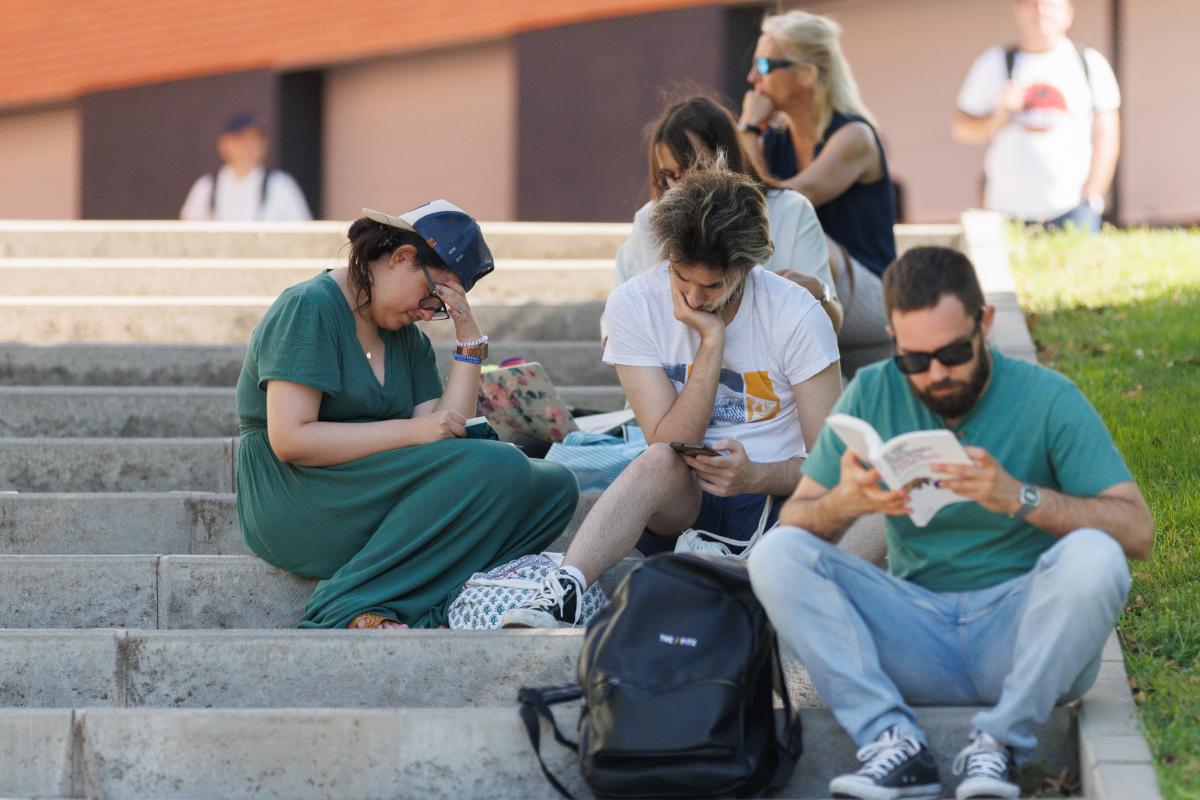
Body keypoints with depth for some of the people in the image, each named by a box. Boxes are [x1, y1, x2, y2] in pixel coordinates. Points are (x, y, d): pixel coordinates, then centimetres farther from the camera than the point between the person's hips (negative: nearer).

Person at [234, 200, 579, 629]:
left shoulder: (408, 338, 18)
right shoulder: (309, 309, -6)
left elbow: (446, 431, 4)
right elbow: (290, 440, -16)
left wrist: (470, 338, 1)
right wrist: (410, 433, -16)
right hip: (296, 505, -9)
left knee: (554, 485, -7)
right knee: (498, 466, -25)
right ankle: (355, 606, -26)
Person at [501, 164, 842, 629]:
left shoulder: (795, 314, -7)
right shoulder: (634, 305, -5)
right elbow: (668, 447, -11)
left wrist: (755, 476, -27)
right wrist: (712, 342, -18)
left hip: (775, 501, 0)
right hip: (681, 510, 0)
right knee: (659, 464, -37)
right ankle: (562, 593, -51)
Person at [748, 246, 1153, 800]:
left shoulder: (1047, 399, -6)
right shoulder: (872, 396, 3)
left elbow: (1136, 531, -15)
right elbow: (794, 520, 1)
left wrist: (1019, 497, -29)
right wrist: (845, 502, -23)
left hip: (1018, 632, -3)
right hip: (914, 632, 3)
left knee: (1092, 558, -32)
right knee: (776, 555, -16)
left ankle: (999, 742, -21)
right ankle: (893, 742, -26)